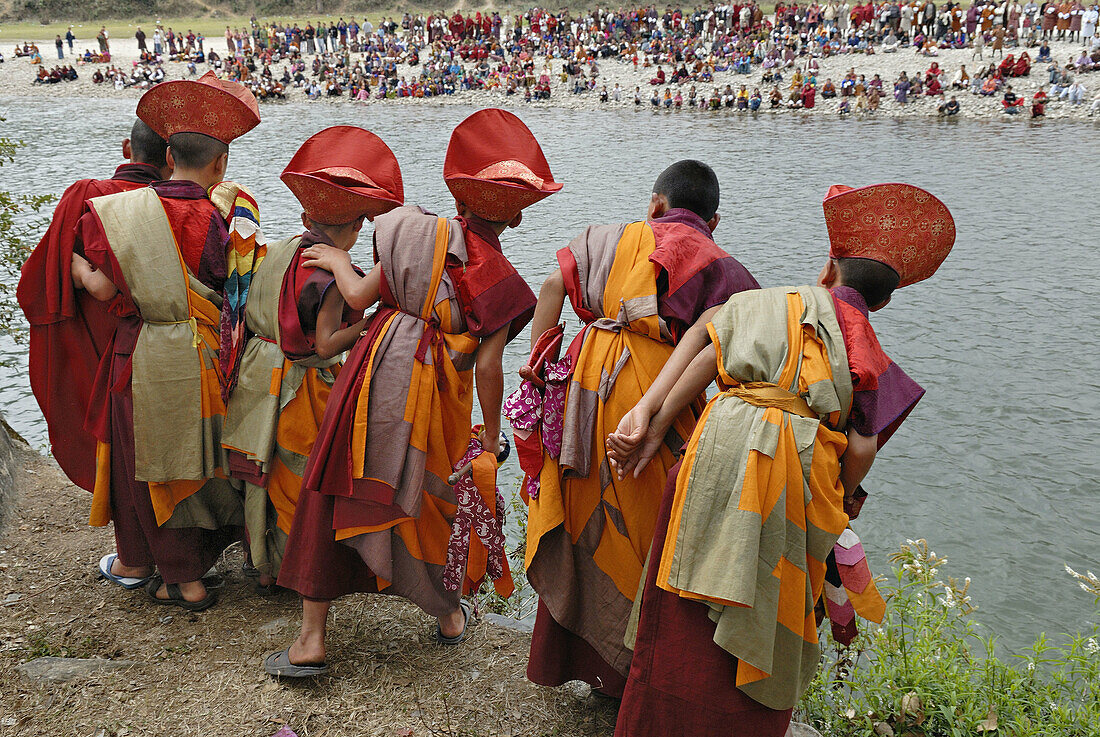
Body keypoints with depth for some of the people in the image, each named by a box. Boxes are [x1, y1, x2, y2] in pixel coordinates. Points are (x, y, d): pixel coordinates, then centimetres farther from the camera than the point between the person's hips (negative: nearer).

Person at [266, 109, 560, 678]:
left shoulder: (418, 232, 1)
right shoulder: (500, 278, -4)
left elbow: (360, 296, 1)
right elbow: (487, 366, -8)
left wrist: (338, 262, 21)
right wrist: (491, 433, 4)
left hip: (377, 373, 1)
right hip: (435, 396, -1)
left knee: (337, 494, 8)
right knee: (440, 500, 20)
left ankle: (311, 639, 10)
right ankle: (449, 615, 37)